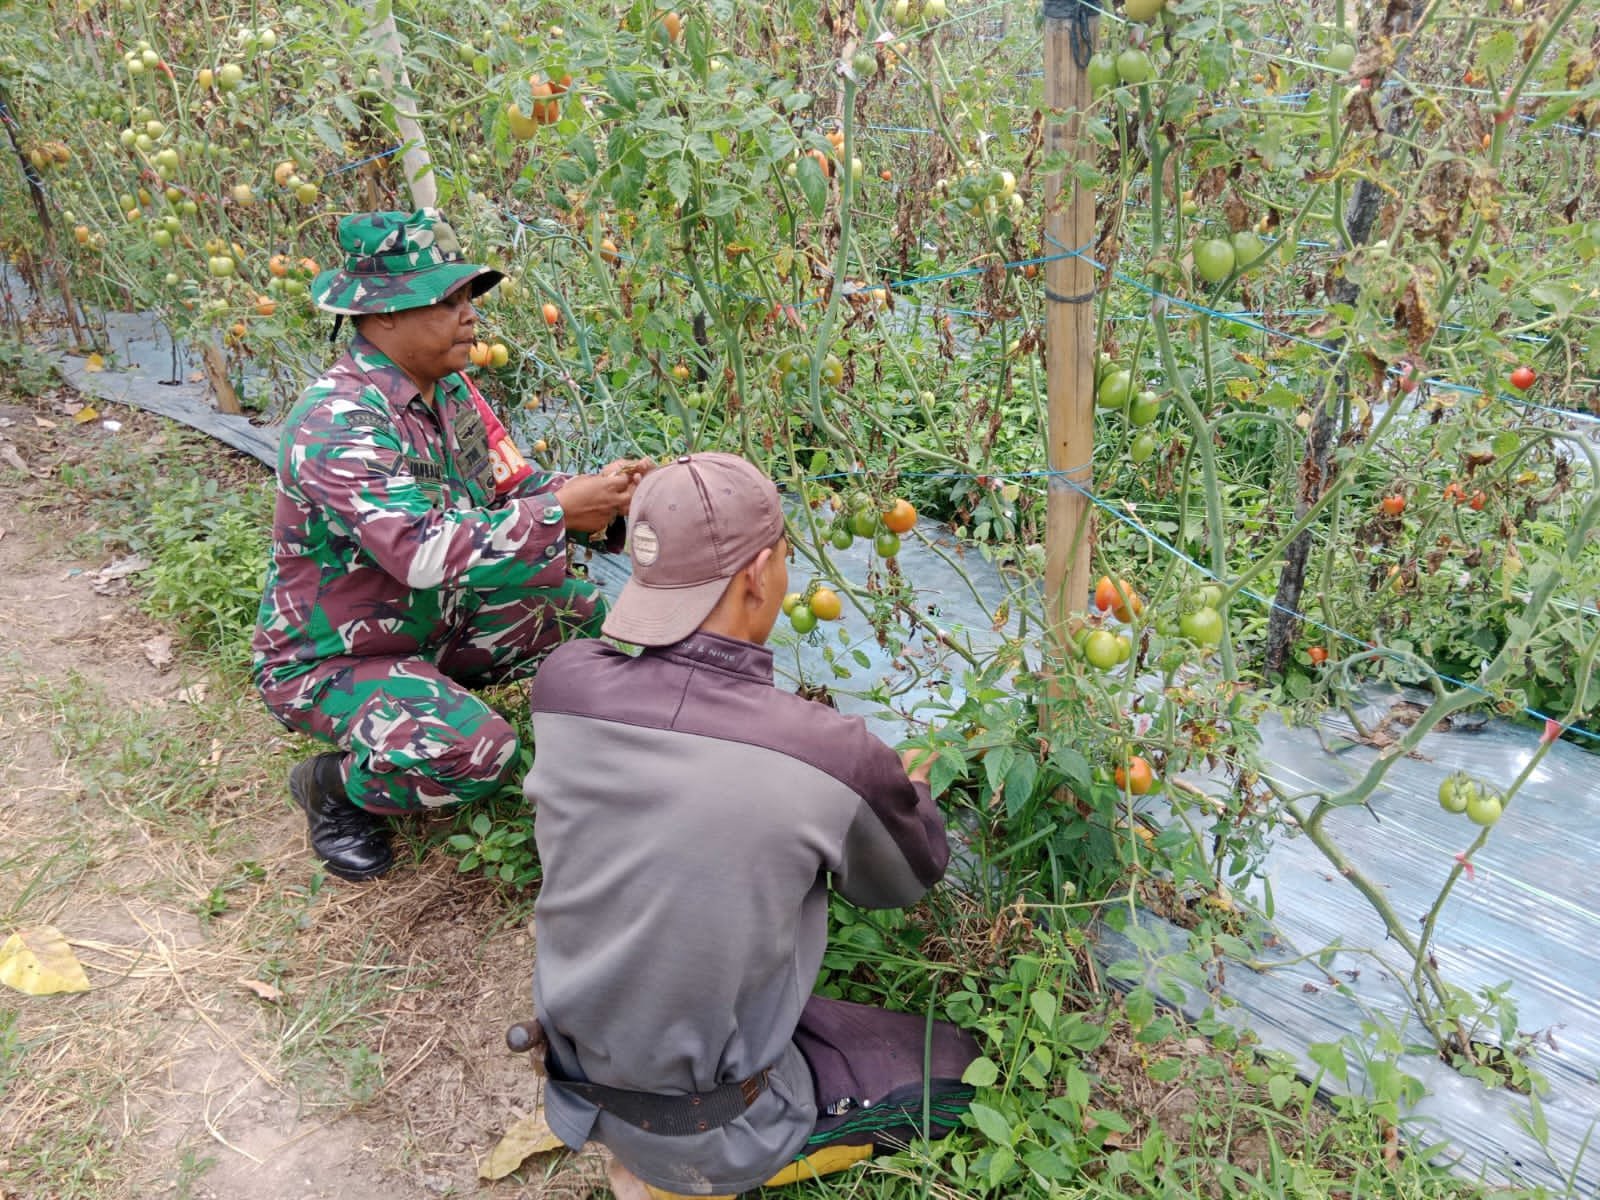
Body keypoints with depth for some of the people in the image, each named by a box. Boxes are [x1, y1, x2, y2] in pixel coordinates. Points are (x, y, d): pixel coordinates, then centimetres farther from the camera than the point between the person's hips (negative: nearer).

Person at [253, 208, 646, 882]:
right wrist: (561, 512, -35)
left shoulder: (448, 390, -1)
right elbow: (426, 551, -38)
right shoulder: (337, 423, -28)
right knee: (478, 754, -31)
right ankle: (332, 785, 1)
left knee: (581, 614, 1)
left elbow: (515, 487, -1)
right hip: (328, 661, -8)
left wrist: (601, 498, -20)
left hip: (431, 625, 9)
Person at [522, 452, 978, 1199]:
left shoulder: (562, 687, -16)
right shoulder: (834, 758, -26)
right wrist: (912, 794, 17)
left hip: (576, 1074, 5)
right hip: (708, 1122, -4)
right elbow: (909, 879, -4)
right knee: (958, 1070, 17)